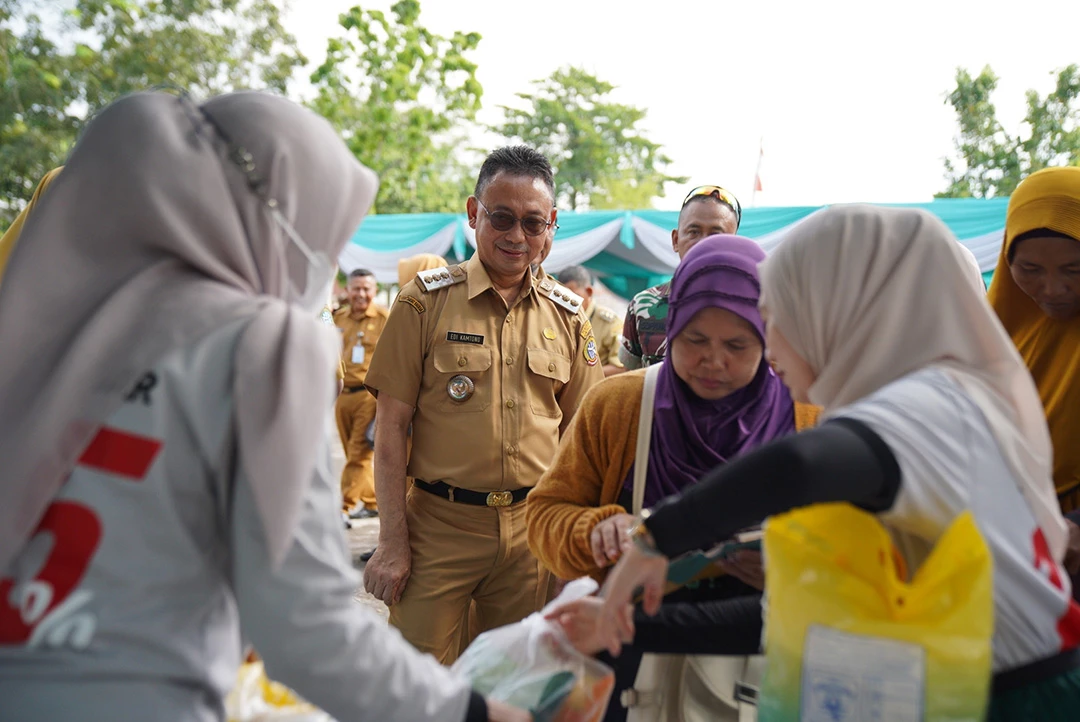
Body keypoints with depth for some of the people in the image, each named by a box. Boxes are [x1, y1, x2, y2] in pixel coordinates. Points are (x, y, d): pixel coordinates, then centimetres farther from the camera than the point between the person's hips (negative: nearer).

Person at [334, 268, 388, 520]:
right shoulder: (338, 318, 12)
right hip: (342, 394, 6)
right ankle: (371, 502, 24)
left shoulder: (385, 318, -4)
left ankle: (346, 506, 1)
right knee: (354, 453, 11)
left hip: (370, 394, -6)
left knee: (359, 453, -5)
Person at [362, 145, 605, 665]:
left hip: (533, 529, 3)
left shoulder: (568, 315, 7)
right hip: (438, 524, -2)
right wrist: (392, 541, -8)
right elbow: (391, 425, -4)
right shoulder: (426, 299, -3)